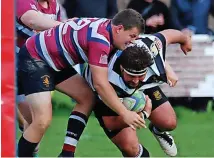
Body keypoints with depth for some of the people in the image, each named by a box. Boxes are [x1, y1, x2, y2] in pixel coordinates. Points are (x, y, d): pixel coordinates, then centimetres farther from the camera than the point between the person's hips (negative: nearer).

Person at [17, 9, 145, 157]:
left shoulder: (106, 26, 1)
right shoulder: (100, 39, -27)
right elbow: (101, 84, -25)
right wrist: (125, 113, -19)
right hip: (33, 58, -10)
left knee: (87, 98, 8)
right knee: (43, 120, -20)